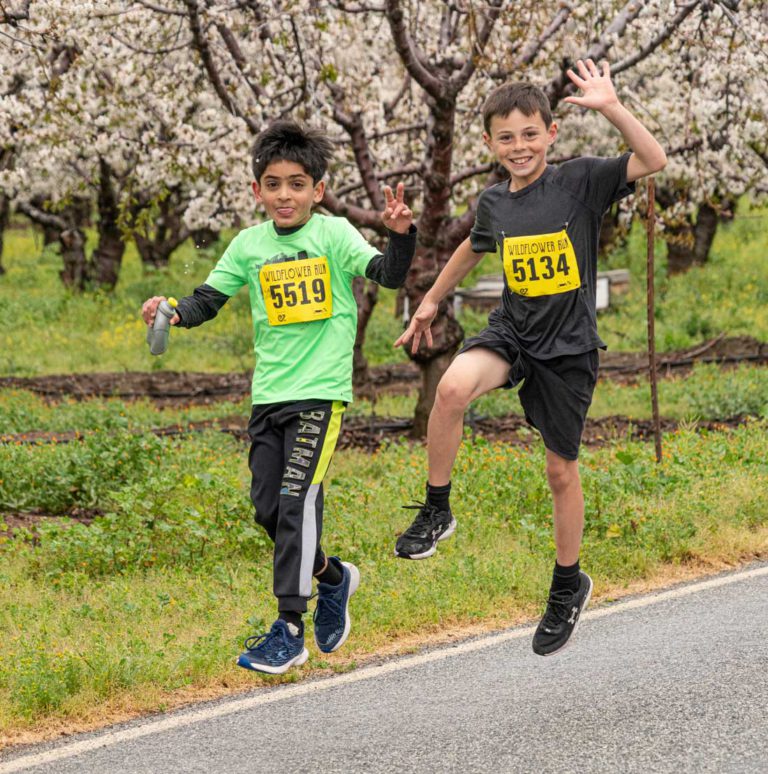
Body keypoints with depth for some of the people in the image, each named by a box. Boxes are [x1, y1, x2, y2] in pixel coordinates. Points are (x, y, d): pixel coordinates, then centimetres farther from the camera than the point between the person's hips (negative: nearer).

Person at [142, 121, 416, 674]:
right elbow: (209, 298, 6)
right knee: (268, 507, 7)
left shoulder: (333, 234, -4)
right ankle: (332, 576, 33)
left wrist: (401, 234, -32)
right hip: (268, 393, 5)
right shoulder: (250, 244, 7)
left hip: (320, 391, -5)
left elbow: (389, 275, -13)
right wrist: (173, 312, -14)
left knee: (297, 499, -13)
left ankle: (290, 630, -10)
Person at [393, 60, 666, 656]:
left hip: (568, 347, -3)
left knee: (562, 471, 8)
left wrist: (610, 107, -31)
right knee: (453, 388, -30)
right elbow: (473, 248, 25)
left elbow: (654, 161, -23)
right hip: (511, 332, 3)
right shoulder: (494, 203, 2)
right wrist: (432, 300, 31)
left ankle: (569, 585, 30)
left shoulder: (579, 181, -11)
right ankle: (437, 512, -11)